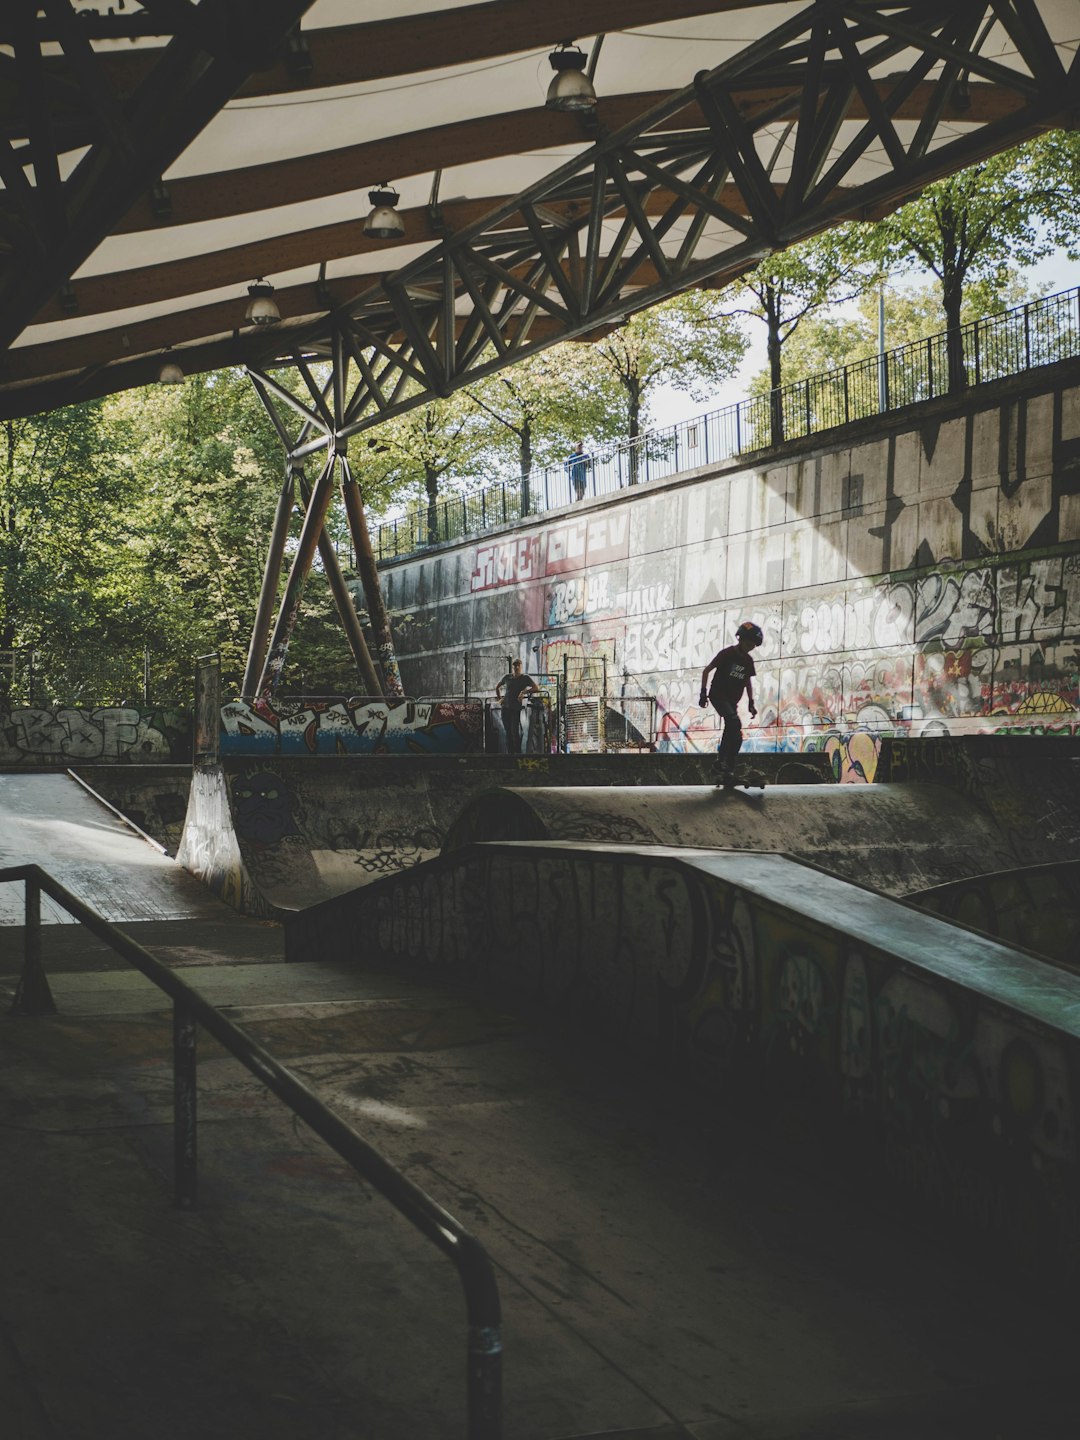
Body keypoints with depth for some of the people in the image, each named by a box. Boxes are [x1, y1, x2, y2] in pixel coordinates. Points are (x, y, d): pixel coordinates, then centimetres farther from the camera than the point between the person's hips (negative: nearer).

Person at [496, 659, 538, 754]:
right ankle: (511, 752, 11)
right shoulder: (507, 677, 12)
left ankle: (518, 753, -6)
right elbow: (497, 687, 26)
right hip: (505, 707, 4)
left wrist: (523, 692, -15)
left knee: (515, 731, -12)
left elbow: (535, 688, -7)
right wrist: (499, 699, 15)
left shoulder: (525, 678, 3)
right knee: (508, 731, 6)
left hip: (516, 708, -4)